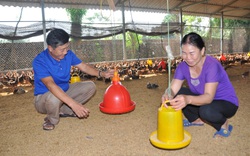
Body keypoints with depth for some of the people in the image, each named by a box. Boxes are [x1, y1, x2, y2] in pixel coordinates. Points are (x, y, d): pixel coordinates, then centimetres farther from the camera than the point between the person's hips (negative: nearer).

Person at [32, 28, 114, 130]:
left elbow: (84, 67, 1)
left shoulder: (68, 54, -9)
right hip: (44, 96, -5)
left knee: (90, 86, -8)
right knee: (54, 98, -40)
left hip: (65, 91, 6)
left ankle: (64, 110, -8)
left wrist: (102, 74, -15)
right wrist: (73, 103, -51)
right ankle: (52, 119, -6)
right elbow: (51, 85, -41)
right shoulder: (39, 62, -28)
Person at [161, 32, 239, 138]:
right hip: (202, 99, 6)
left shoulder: (212, 65, -29)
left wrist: (188, 99, -58)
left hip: (226, 103, -5)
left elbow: (209, 97, -39)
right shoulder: (183, 66, -13)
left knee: (206, 111, -37)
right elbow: (173, 89, -20)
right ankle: (196, 120, 10)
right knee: (178, 93, -14)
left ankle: (223, 124, 0)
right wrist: (167, 95, -45)